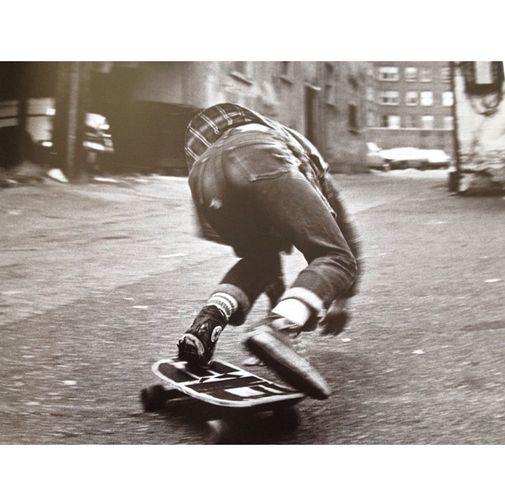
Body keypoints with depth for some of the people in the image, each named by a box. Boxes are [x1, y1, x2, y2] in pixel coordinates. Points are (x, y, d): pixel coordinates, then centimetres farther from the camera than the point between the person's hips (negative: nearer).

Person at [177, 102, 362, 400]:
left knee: (258, 258, 27)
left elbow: (272, 244, 55)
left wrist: (280, 303, 64)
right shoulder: (313, 165, 42)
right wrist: (340, 300, 53)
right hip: (260, 159, -5)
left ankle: (206, 325, 3)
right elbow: (346, 236, 44)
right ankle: (278, 329, -29)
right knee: (334, 257, -1)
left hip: (205, 176, 6)